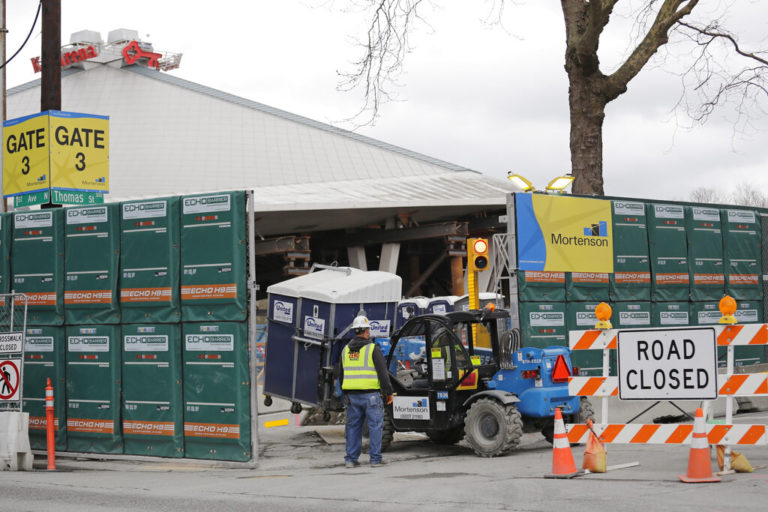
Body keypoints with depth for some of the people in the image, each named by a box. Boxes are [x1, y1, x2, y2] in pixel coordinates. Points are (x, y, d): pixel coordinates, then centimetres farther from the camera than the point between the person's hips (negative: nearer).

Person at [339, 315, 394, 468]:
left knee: (353, 426, 10)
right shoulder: (373, 349, -8)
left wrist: (345, 394, 25)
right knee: (375, 426, 1)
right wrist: (389, 392, -2)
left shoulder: (346, 350, 11)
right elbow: (383, 373, -10)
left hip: (352, 395, 5)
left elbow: (341, 375, 17)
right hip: (370, 394, -5)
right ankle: (375, 459, 1)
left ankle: (351, 459, 10)